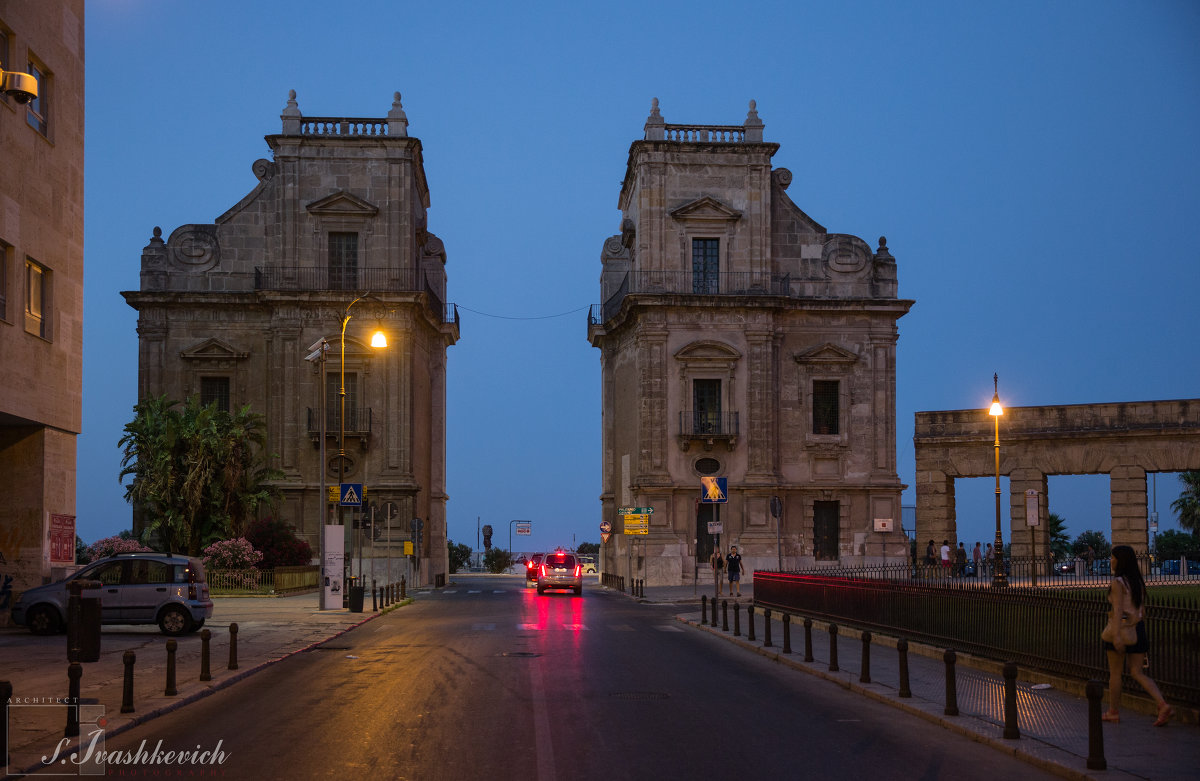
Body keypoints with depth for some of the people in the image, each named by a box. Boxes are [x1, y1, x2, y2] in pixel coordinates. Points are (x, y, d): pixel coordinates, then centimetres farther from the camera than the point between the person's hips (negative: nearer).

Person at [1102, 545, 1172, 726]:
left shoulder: (1117, 583, -13)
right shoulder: (1138, 581, 10)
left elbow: (1118, 610, -21)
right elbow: (1140, 608, 15)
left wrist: (1117, 635, -26)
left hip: (1121, 628, -7)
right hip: (1138, 628, 7)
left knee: (1115, 673, 8)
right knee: (1137, 673, 8)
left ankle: (1113, 712, 18)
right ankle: (1164, 706, -9)